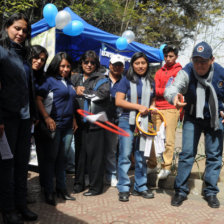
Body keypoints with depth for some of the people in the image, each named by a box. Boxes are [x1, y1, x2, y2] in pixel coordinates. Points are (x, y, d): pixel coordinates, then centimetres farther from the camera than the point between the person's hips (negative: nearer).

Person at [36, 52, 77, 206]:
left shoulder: (69, 83, 17)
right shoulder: (50, 80, -4)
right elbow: (38, 99, -12)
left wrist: (74, 119, 17)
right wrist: (46, 118, -20)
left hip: (68, 125, 6)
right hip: (54, 124, -6)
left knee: (62, 157, 12)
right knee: (51, 157, 0)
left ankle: (61, 188, 21)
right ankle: (49, 192, 8)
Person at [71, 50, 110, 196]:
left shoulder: (101, 79, 5)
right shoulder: (75, 78, 19)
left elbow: (103, 94, -12)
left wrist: (83, 92, -5)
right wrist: (75, 91, -9)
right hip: (80, 122, 4)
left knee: (95, 154, -2)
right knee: (79, 153, 10)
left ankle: (96, 186, 8)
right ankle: (79, 183, 23)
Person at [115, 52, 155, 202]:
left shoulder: (150, 82, 12)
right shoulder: (127, 80, 0)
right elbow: (119, 101, -7)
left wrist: (152, 108, 0)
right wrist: (139, 107, -12)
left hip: (144, 122, 4)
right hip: (127, 121, -4)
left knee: (142, 156, 10)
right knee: (125, 155, -2)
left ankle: (140, 187, 22)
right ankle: (124, 189, 7)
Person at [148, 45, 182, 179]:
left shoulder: (180, 71, 6)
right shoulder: (159, 72, 19)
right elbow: (155, 90, 7)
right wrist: (167, 90, -9)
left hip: (171, 109, -4)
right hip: (157, 108, 4)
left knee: (169, 139, -6)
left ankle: (166, 167, 2)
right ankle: (152, 165, 17)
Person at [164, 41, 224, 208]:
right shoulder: (187, 72, -20)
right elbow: (172, 88, -37)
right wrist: (174, 96, -59)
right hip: (192, 118, -1)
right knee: (187, 153, -3)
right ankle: (181, 191, 10)